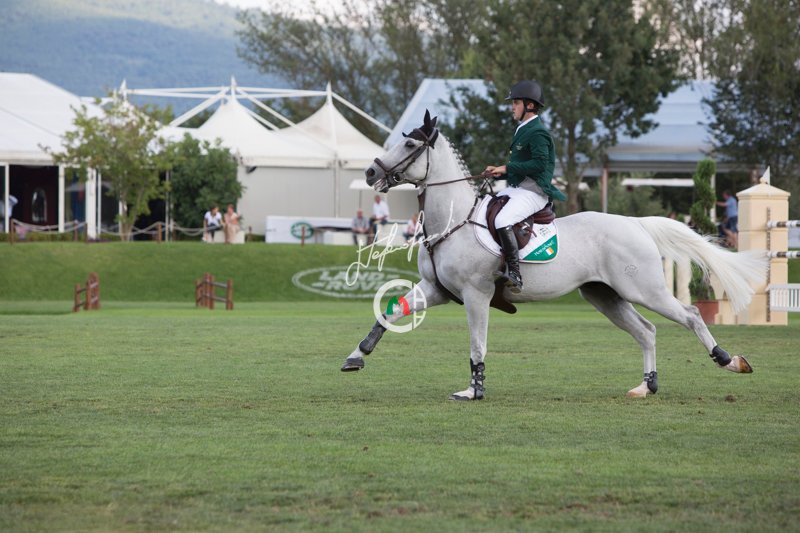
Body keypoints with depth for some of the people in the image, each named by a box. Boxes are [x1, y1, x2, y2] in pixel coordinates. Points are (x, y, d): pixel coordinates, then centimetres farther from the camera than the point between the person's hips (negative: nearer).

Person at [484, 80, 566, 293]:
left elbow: (540, 163, -22)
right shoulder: (522, 131, 20)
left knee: (502, 221, -31)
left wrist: (507, 168, -18)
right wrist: (499, 171, 7)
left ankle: (514, 273, -35)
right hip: (515, 188, 11)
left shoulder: (538, 133, -12)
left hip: (533, 191, -11)